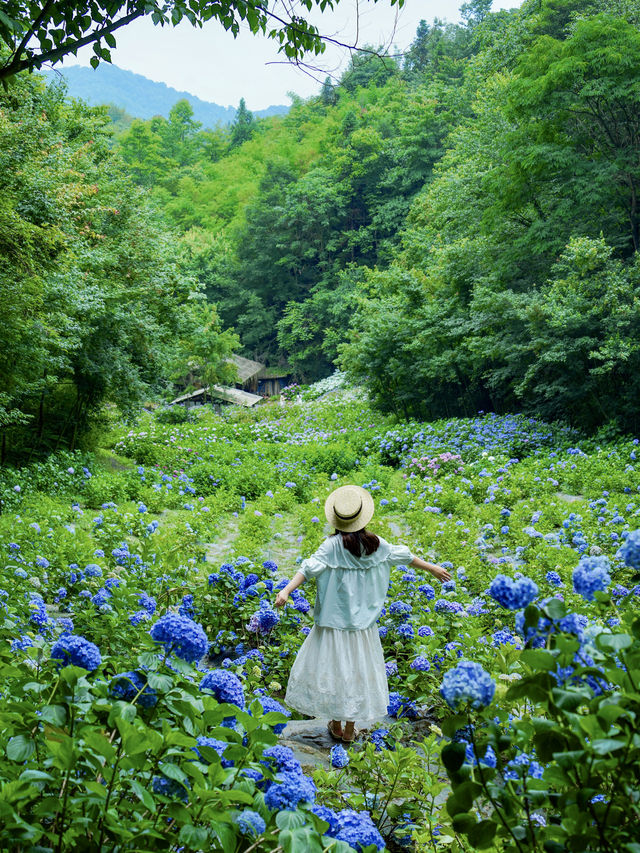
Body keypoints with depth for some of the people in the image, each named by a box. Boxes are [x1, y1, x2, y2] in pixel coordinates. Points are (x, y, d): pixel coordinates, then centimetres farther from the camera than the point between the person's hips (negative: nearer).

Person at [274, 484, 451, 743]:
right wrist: (432, 568, 24)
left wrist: (286, 590, -30)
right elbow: (404, 556, 10)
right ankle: (350, 729, 22)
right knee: (358, 668, 13)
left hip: (334, 619, -3)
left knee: (332, 666, 10)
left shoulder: (333, 546, -13)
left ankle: (336, 726, 21)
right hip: (363, 621, 3)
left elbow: (310, 568, -25)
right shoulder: (375, 544, -2)